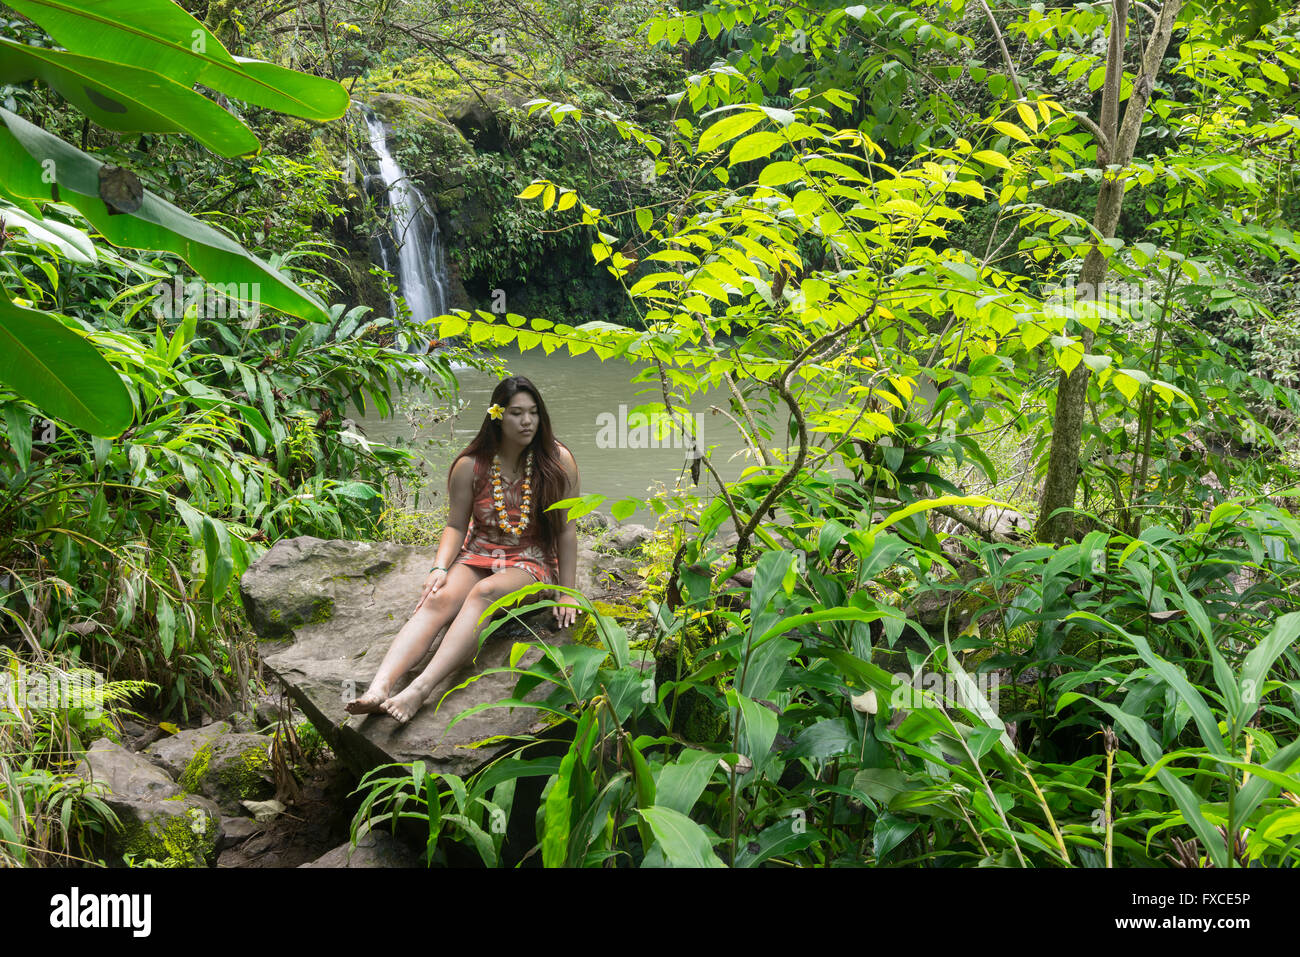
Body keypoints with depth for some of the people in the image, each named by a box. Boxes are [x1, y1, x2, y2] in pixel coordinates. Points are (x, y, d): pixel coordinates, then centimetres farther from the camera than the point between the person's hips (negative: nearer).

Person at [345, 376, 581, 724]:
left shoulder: (558, 461, -6)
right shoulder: (470, 466, 0)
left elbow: (566, 530, -3)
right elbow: (456, 526, 5)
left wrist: (567, 593, -6)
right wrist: (439, 568, -14)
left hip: (530, 563, -3)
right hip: (478, 555, 3)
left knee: (484, 592, -37)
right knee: (438, 600, -30)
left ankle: (420, 688, -53)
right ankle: (378, 688, -49)